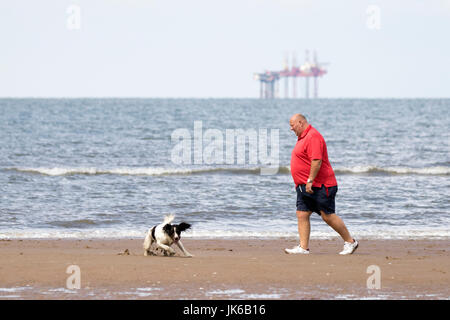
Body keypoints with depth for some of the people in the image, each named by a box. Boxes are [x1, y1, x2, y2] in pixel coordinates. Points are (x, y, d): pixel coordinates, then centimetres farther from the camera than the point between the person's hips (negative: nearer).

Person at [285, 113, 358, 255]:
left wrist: (310, 181, -25)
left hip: (319, 186, -10)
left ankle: (350, 242, 6)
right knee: (302, 215, 1)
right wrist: (302, 183, 23)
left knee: (328, 216, -6)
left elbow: (317, 160, -25)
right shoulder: (303, 137, 17)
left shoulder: (313, 137, -16)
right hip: (305, 187, 10)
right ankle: (303, 247, -1)